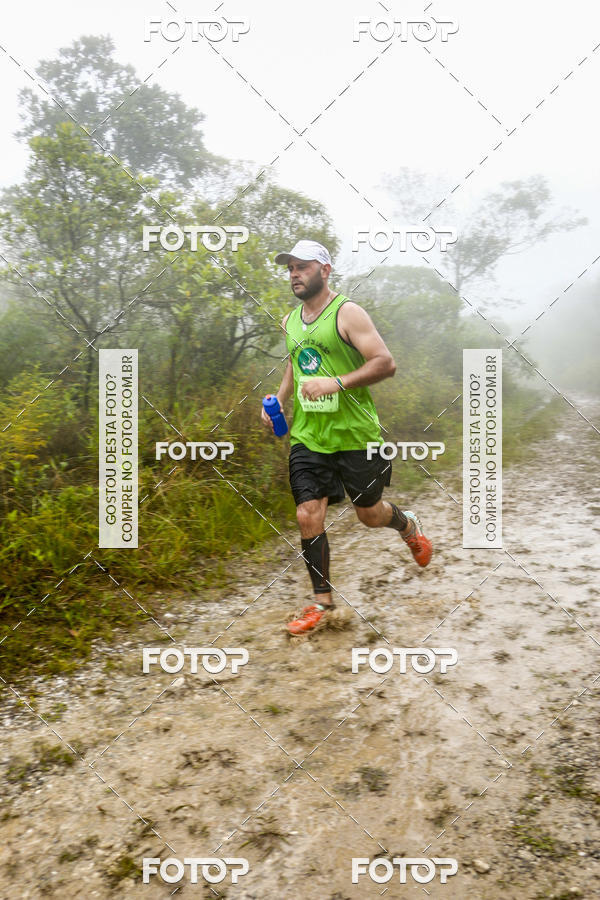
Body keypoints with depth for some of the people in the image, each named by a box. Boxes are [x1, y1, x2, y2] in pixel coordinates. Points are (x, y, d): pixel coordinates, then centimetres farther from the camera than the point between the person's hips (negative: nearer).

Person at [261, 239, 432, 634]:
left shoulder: (347, 312, -10)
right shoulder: (290, 321, 11)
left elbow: (386, 363, -16)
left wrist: (336, 383, -26)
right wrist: (279, 400, 13)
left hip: (355, 434, -5)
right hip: (307, 436, 5)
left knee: (369, 514, 10)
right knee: (308, 517, -2)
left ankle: (409, 525, 46)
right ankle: (322, 600, 15)